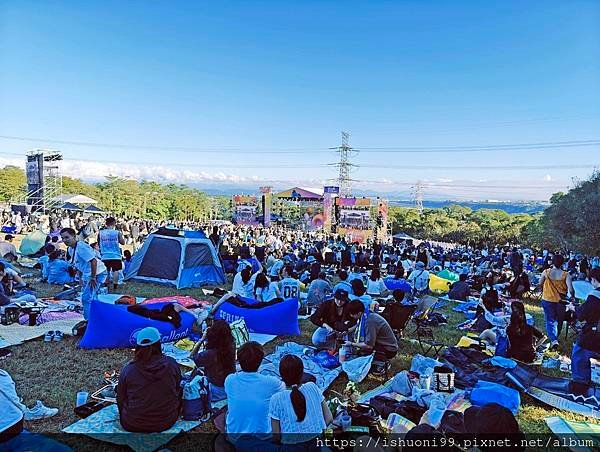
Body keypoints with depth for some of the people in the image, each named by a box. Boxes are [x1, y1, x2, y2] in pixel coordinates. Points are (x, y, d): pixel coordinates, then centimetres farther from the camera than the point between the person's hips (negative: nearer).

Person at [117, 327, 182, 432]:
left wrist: (124, 418, 21)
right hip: (167, 422, 0)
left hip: (133, 426, 1)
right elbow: (179, 391, 2)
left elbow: (120, 400, 0)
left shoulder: (128, 370, -14)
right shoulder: (172, 364, -12)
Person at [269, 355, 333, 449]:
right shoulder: (312, 388, -12)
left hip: (291, 448, -3)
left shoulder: (276, 399, -19)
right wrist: (314, 429, 8)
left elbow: (276, 437, -13)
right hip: (314, 444, 3)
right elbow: (329, 418, -5)